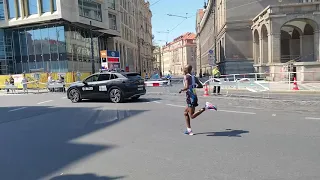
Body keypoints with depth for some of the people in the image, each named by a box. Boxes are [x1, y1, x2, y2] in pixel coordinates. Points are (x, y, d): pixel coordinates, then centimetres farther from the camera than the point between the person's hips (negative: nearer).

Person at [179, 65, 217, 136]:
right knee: (185, 113, 19)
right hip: (194, 96, 9)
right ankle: (189, 130, 18)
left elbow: (187, 87, -23)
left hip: (190, 97, -9)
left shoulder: (186, 76, -9)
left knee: (192, 116, -8)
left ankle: (206, 107, -21)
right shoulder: (194, 77, 12)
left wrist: (181, 90, -6)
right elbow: (200, 85, 15)